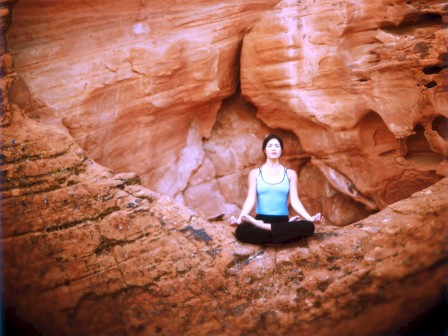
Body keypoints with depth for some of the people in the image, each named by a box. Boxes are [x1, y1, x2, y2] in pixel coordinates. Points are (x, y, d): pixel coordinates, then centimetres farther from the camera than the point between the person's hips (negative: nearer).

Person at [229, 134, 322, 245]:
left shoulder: (290, 173, 10)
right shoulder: (255, 173, 9)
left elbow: (294, 200, 4)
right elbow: (250, 199, -1)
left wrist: (310, 218, -11)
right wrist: (239, 219, -17)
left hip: (283, 221, 2)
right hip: (260, 219, -2)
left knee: (308, 227, -30)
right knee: (241, 231, -37)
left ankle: (263, 227, -21)